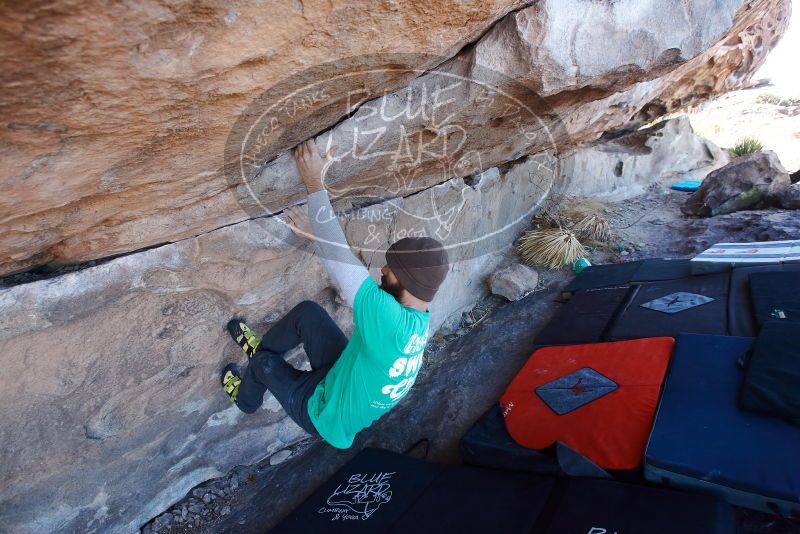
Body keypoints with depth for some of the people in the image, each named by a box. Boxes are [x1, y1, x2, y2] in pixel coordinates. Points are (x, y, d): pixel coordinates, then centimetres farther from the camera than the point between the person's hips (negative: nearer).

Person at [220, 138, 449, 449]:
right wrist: (319, 234, -6)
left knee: (263, 362, 11)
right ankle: (260, 349, 30)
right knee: (307, 311, 1)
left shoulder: (389, 320, -43)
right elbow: (349, 265, -5)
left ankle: (245, 399, 46)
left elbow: (338, 257, -41)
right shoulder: (420, 320, -16)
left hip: (330, 420, -6)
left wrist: (314, 183, -36)